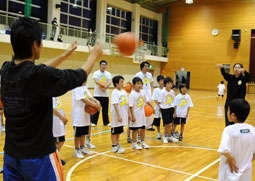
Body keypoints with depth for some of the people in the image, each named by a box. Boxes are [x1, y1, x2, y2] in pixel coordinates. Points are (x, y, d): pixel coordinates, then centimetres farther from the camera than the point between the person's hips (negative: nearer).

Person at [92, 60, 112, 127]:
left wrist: (105, 87, -29)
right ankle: (94, 122, 14)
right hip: (97, 94, -2)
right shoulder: (96, 73, -4)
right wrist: (104, 85, -31)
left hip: (105, 94, 2)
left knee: (105, 109, 7)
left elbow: (109, 82, -11)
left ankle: (106, 122, 18)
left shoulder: (108, 74, 5)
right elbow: (96, 81, -20)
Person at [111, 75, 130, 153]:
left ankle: (117, 145, 29)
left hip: (123, 115, 7)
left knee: (119, 131, 17)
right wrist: (118, 116, -23)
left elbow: (127, 103, 11)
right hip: (116, 115, -7)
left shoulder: (124, 92, 7)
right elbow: (115, 105, -20)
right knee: (114, 131, 6)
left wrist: (128, 113, 9)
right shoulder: (115, 92, -15)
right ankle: (114, 147, 15)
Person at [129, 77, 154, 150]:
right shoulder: (132, 94, -17)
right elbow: (131, 106, -18)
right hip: (136, 114, -6)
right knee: (135, 129, 4)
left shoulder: (142, 92, 2)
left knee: (143, 128, 14)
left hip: (142, 113, 6)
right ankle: (134, 144, 16)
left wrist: (152, 107, 21)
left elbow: (147, 101, 15)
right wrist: (132, 116, -21)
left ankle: (143, 143, 27)